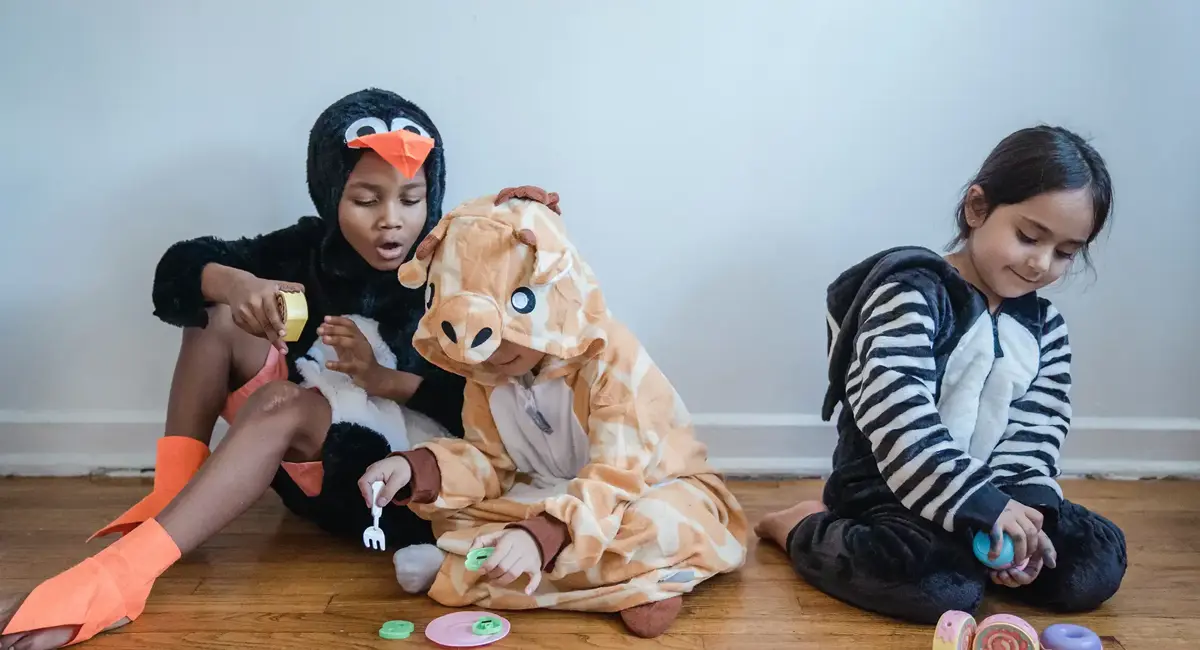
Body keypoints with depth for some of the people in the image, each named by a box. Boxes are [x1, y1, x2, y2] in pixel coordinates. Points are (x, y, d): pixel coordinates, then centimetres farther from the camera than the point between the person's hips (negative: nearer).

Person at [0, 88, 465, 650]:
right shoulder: (311, 247, 0)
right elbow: (178, 269, -4)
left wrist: (382, 379, -29)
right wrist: (236, 284, -27)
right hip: (304, 464, 5)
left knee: (283, 402, -33)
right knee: (219, 314, -7)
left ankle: (117, 575, -43)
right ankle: (168, 498, -15)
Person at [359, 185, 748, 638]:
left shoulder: (614, 359, -28)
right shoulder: (485, 371, -8)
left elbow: (616, 482, -35)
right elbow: (490, 463, -4)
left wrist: (541, 537, -50)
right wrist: (416, 469, -24)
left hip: (649, 490, -5)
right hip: (550, 495, 6)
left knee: (656, 529, -40)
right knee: (444, 505, -14)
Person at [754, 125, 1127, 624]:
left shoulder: (1044, 327, 6)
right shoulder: (911, 296, -17)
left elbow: (1035, 434, 2)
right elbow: (899, 422, -29)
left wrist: (1026, 511, -17)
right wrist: (985, 505, -33)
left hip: (990, 492, 7)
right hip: (889, 489, -7)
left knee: (1100, 560, -3)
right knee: (946, 587, -30)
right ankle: (808, 529, -5)